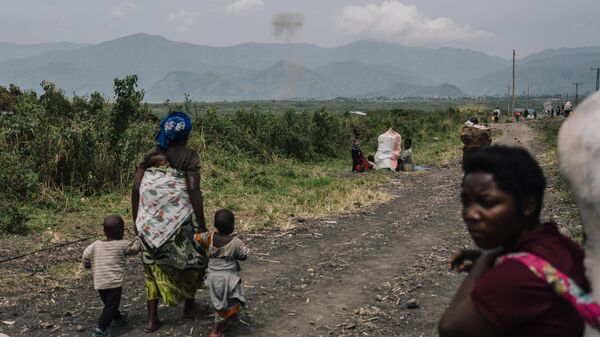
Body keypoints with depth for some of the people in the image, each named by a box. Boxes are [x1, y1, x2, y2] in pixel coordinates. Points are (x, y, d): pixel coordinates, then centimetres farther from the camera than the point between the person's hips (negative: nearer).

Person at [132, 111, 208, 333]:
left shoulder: (151, 155, 10)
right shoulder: (189, 156, -4)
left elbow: (136, 188, 5)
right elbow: (193, 190, -13)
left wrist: (136, 220, 15)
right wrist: (202, 225, -8)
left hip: (150, 221, 5)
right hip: (177, 221, -4)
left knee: (153, 264, 14)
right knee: (191, 257, 19)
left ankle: (152, 319, 17)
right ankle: (189, 304, 34)